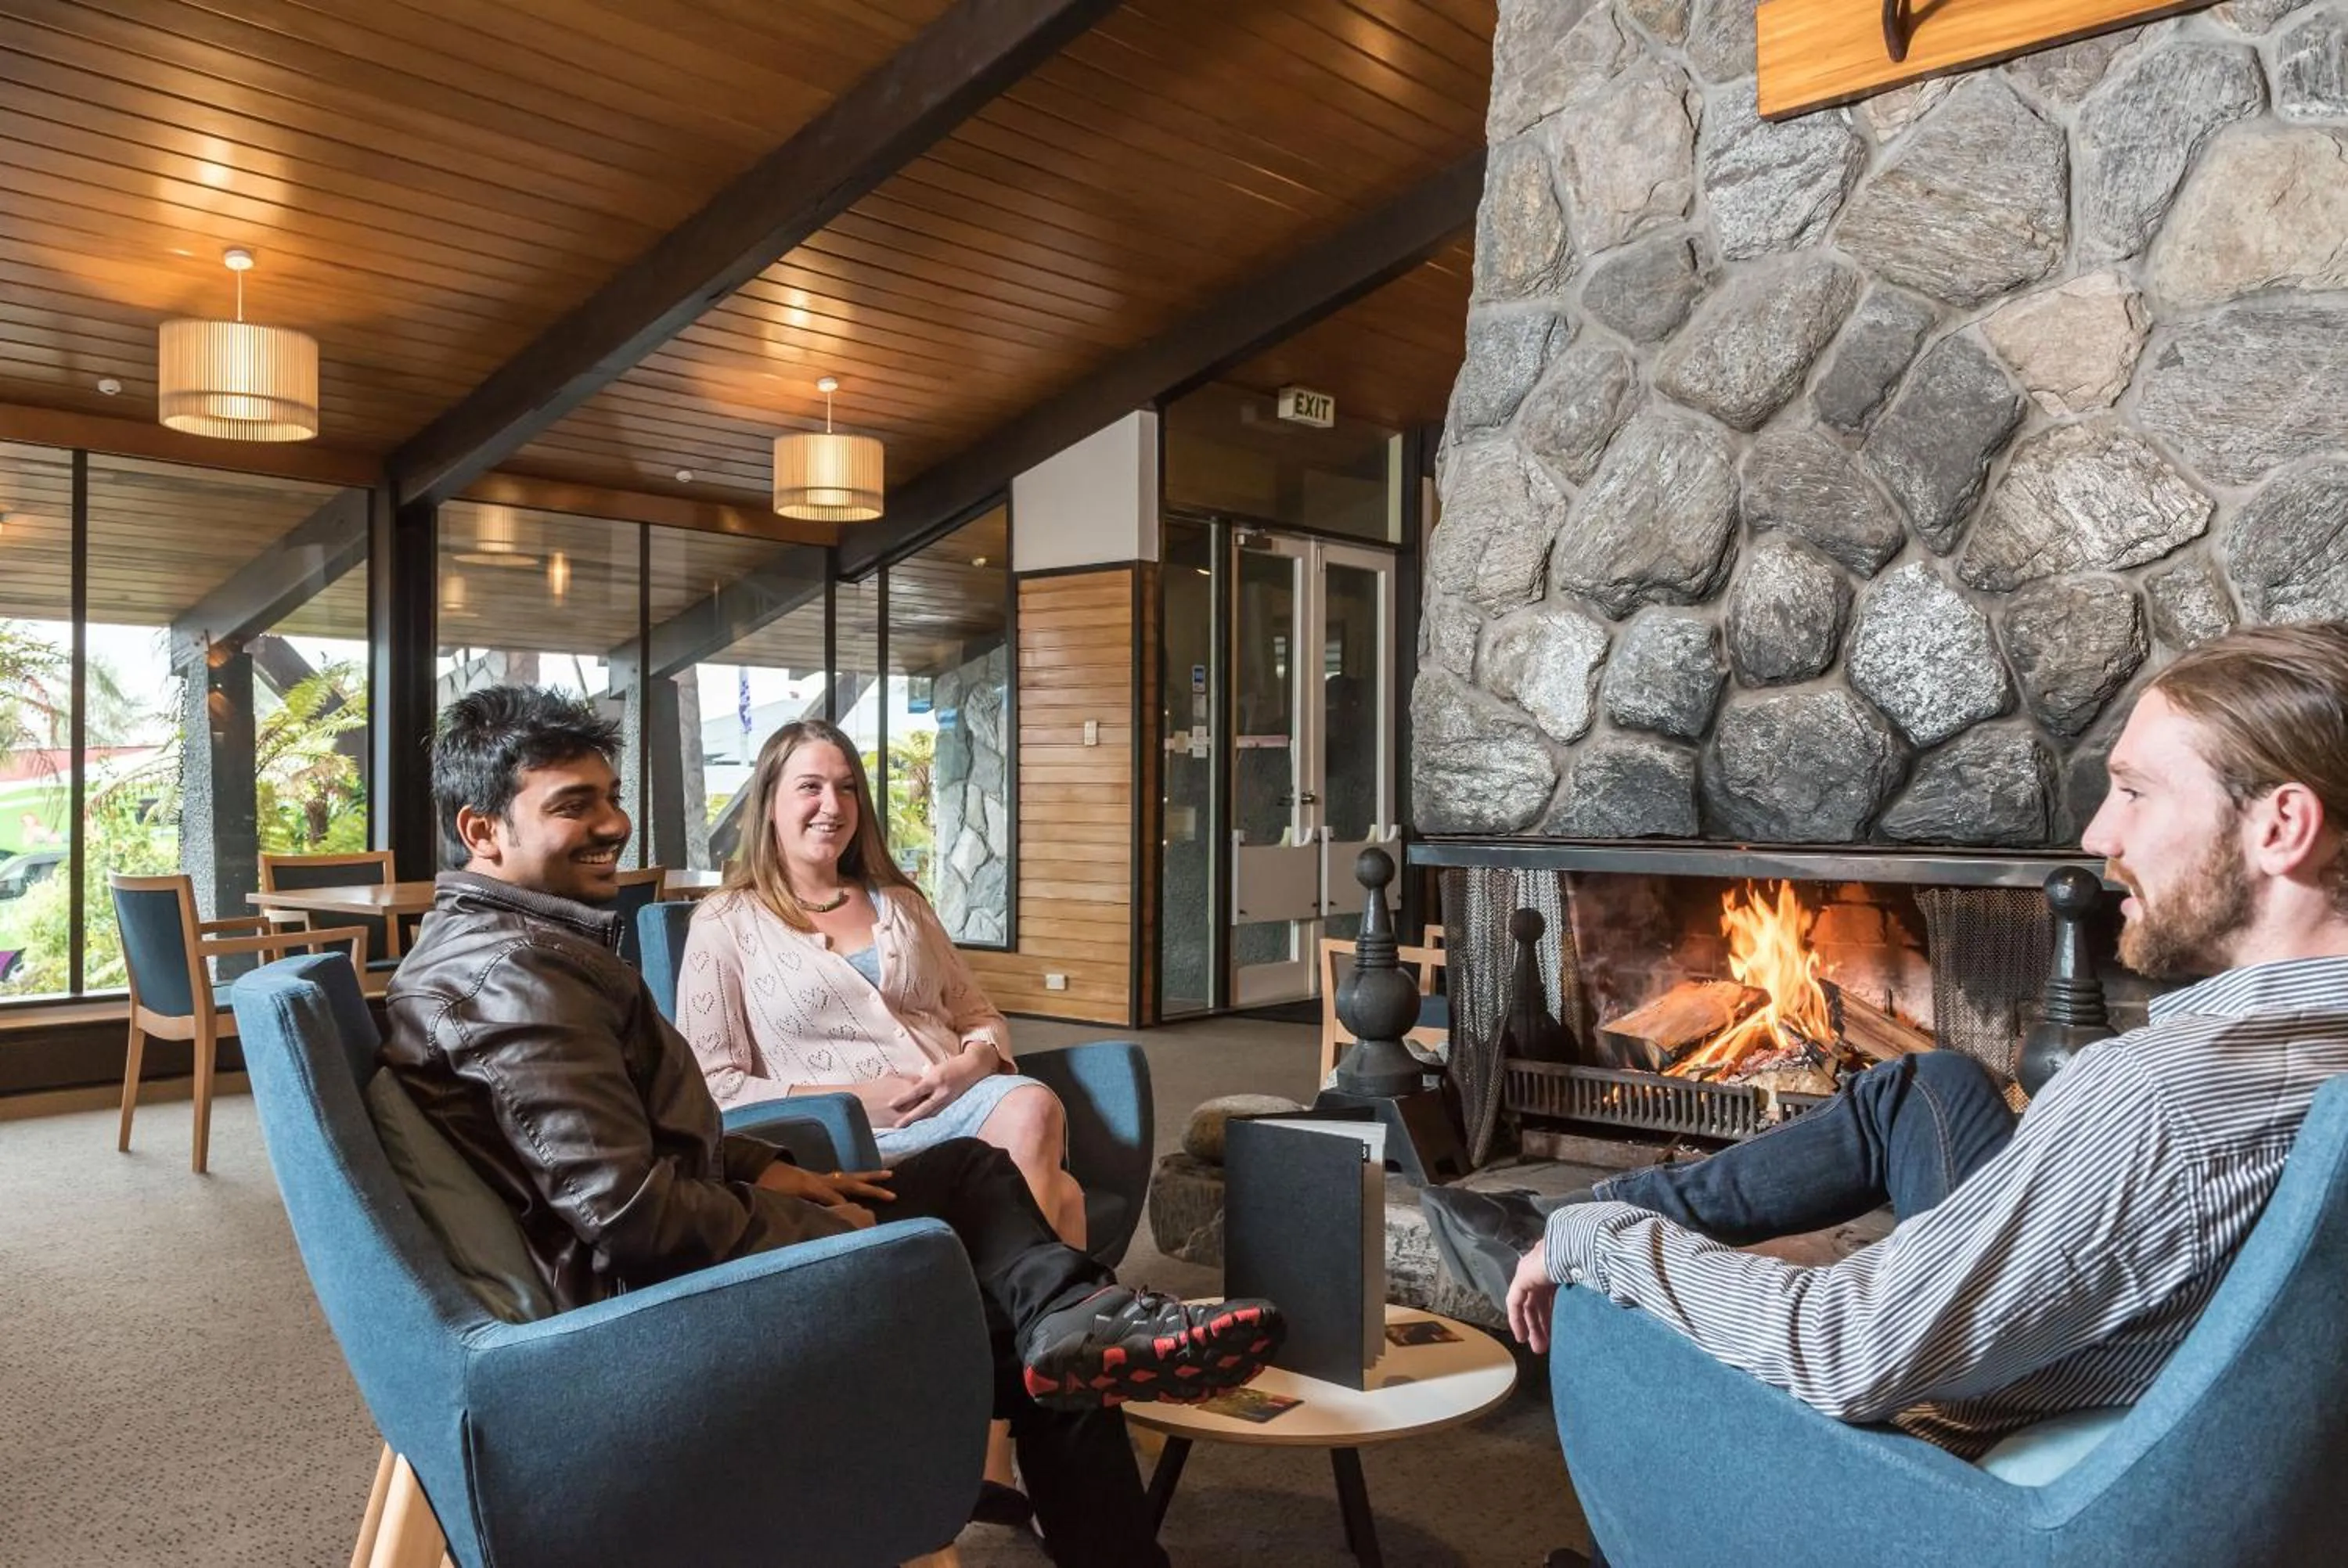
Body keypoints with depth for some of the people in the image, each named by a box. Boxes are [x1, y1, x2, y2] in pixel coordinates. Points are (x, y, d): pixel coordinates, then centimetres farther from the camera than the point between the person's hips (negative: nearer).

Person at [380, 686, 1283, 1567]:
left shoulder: (488, 942, 14)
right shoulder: (517, 971, -21)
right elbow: (630, 1212, -27)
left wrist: (764, 1172, 8)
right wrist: (800, 1226, -12)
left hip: (671, 1261, 10)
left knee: (968, 1171, 4)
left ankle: (1075, 1327, -12)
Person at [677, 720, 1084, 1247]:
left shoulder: (900, 903, 22)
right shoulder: (725, 923, 7)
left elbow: (981, 1017, 23)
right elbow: (713, 1086, 0)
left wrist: (972, 1063, -3)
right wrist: (854, 1098, -10)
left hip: (960, 1102, 5)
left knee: (1033, 1105, -33)